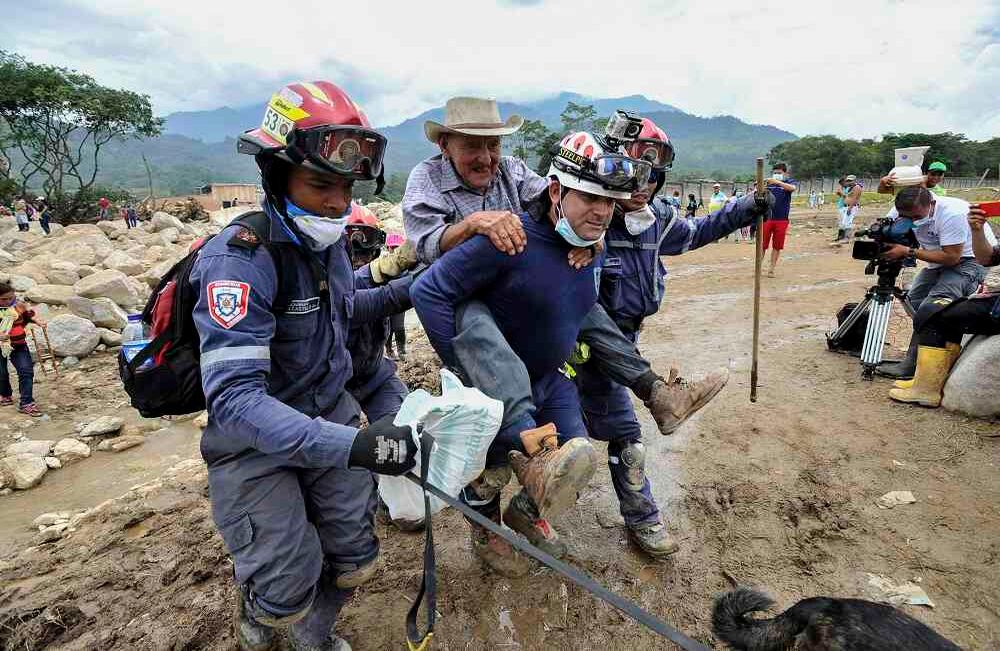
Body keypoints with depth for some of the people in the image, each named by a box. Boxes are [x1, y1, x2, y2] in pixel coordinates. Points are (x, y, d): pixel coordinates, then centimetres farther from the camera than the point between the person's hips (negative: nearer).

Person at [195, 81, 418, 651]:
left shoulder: (330, 240, -2)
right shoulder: (239, 260, -26)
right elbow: (232, 394, -35)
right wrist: (350, 444, -45)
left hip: (330, 413, 6)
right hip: (253, 434, -6)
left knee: (356, 561, 8)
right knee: (288, 588, -2)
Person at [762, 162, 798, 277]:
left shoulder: (790, 181, 2)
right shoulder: (768, 183, 5)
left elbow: (792, 188, -22)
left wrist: (777, 182, -32)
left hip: (781, 220, 0)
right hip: (767, 217, 0)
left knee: (777, 246, 7)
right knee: (762, 245, 0)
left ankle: (771, 269, 17)